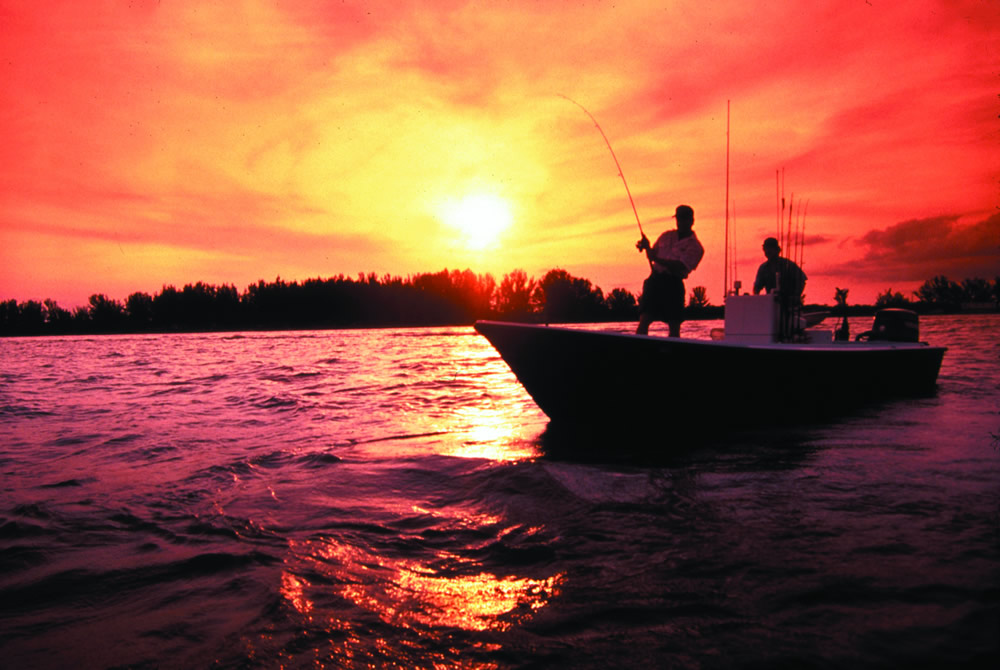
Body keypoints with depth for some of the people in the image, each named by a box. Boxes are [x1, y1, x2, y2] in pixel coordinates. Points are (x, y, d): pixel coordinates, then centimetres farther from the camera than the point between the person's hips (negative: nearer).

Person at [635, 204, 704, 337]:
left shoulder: (694, 247, 0)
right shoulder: (666, 236, 17)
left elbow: (679, 267, -14)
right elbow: (653, 254, 24)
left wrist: (657, 259, -21)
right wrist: (647, 247, 2)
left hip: (674, 284, -3)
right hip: (655, 279, 3)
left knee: (674, 326, -1)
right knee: (644, 320, -11)